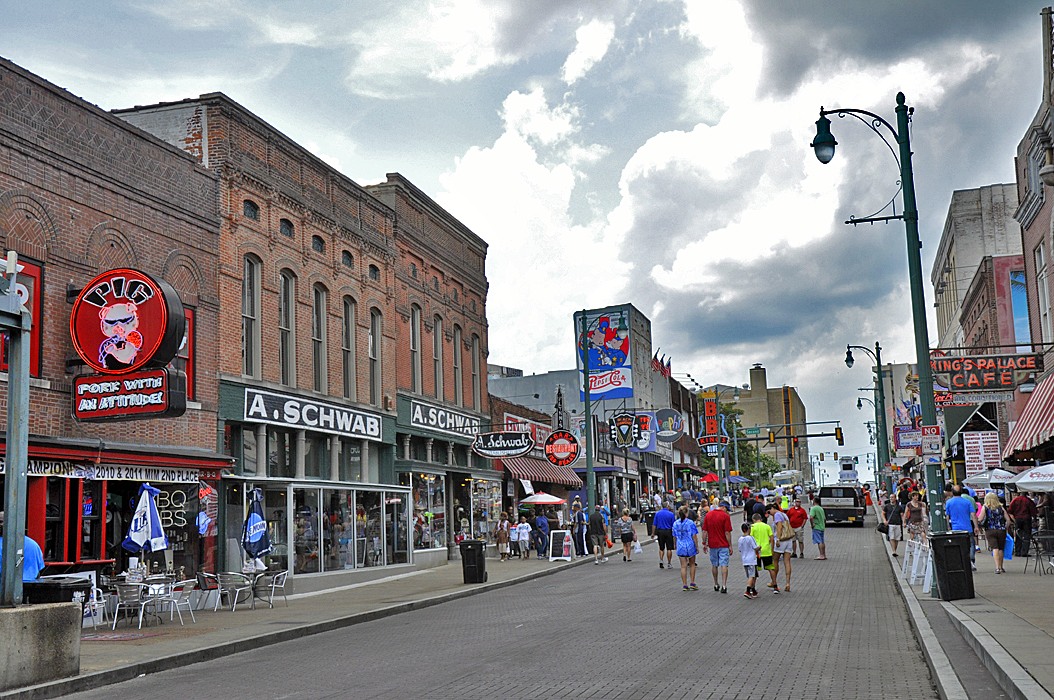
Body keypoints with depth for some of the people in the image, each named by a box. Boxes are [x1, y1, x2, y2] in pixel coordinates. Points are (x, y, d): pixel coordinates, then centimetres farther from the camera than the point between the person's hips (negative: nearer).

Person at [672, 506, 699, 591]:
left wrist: (676, 545, 20)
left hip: (681, 547, 2)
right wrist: (697, 546, -3)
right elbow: (694, 536, -10)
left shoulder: (675, 523, 0)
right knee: (692, 565, 16)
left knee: (683, 566, 6)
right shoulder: (690, 523, -11)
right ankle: (692, 583, 14)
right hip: (690, 546, -2)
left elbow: (674, 536, 7)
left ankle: (685, 585, 6)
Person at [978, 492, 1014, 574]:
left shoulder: (985, 507, -1)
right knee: (1001, 549, 12)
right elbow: (1008, 519, 4)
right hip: (1001, 530, 2)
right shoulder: (1001, 507, 8)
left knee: (995, 548, -8)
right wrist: (1006, 528, 17)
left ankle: (997, 567, -21)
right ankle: (1001, 567, 22)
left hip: (990, 530, -2)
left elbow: (980, 519, -10)